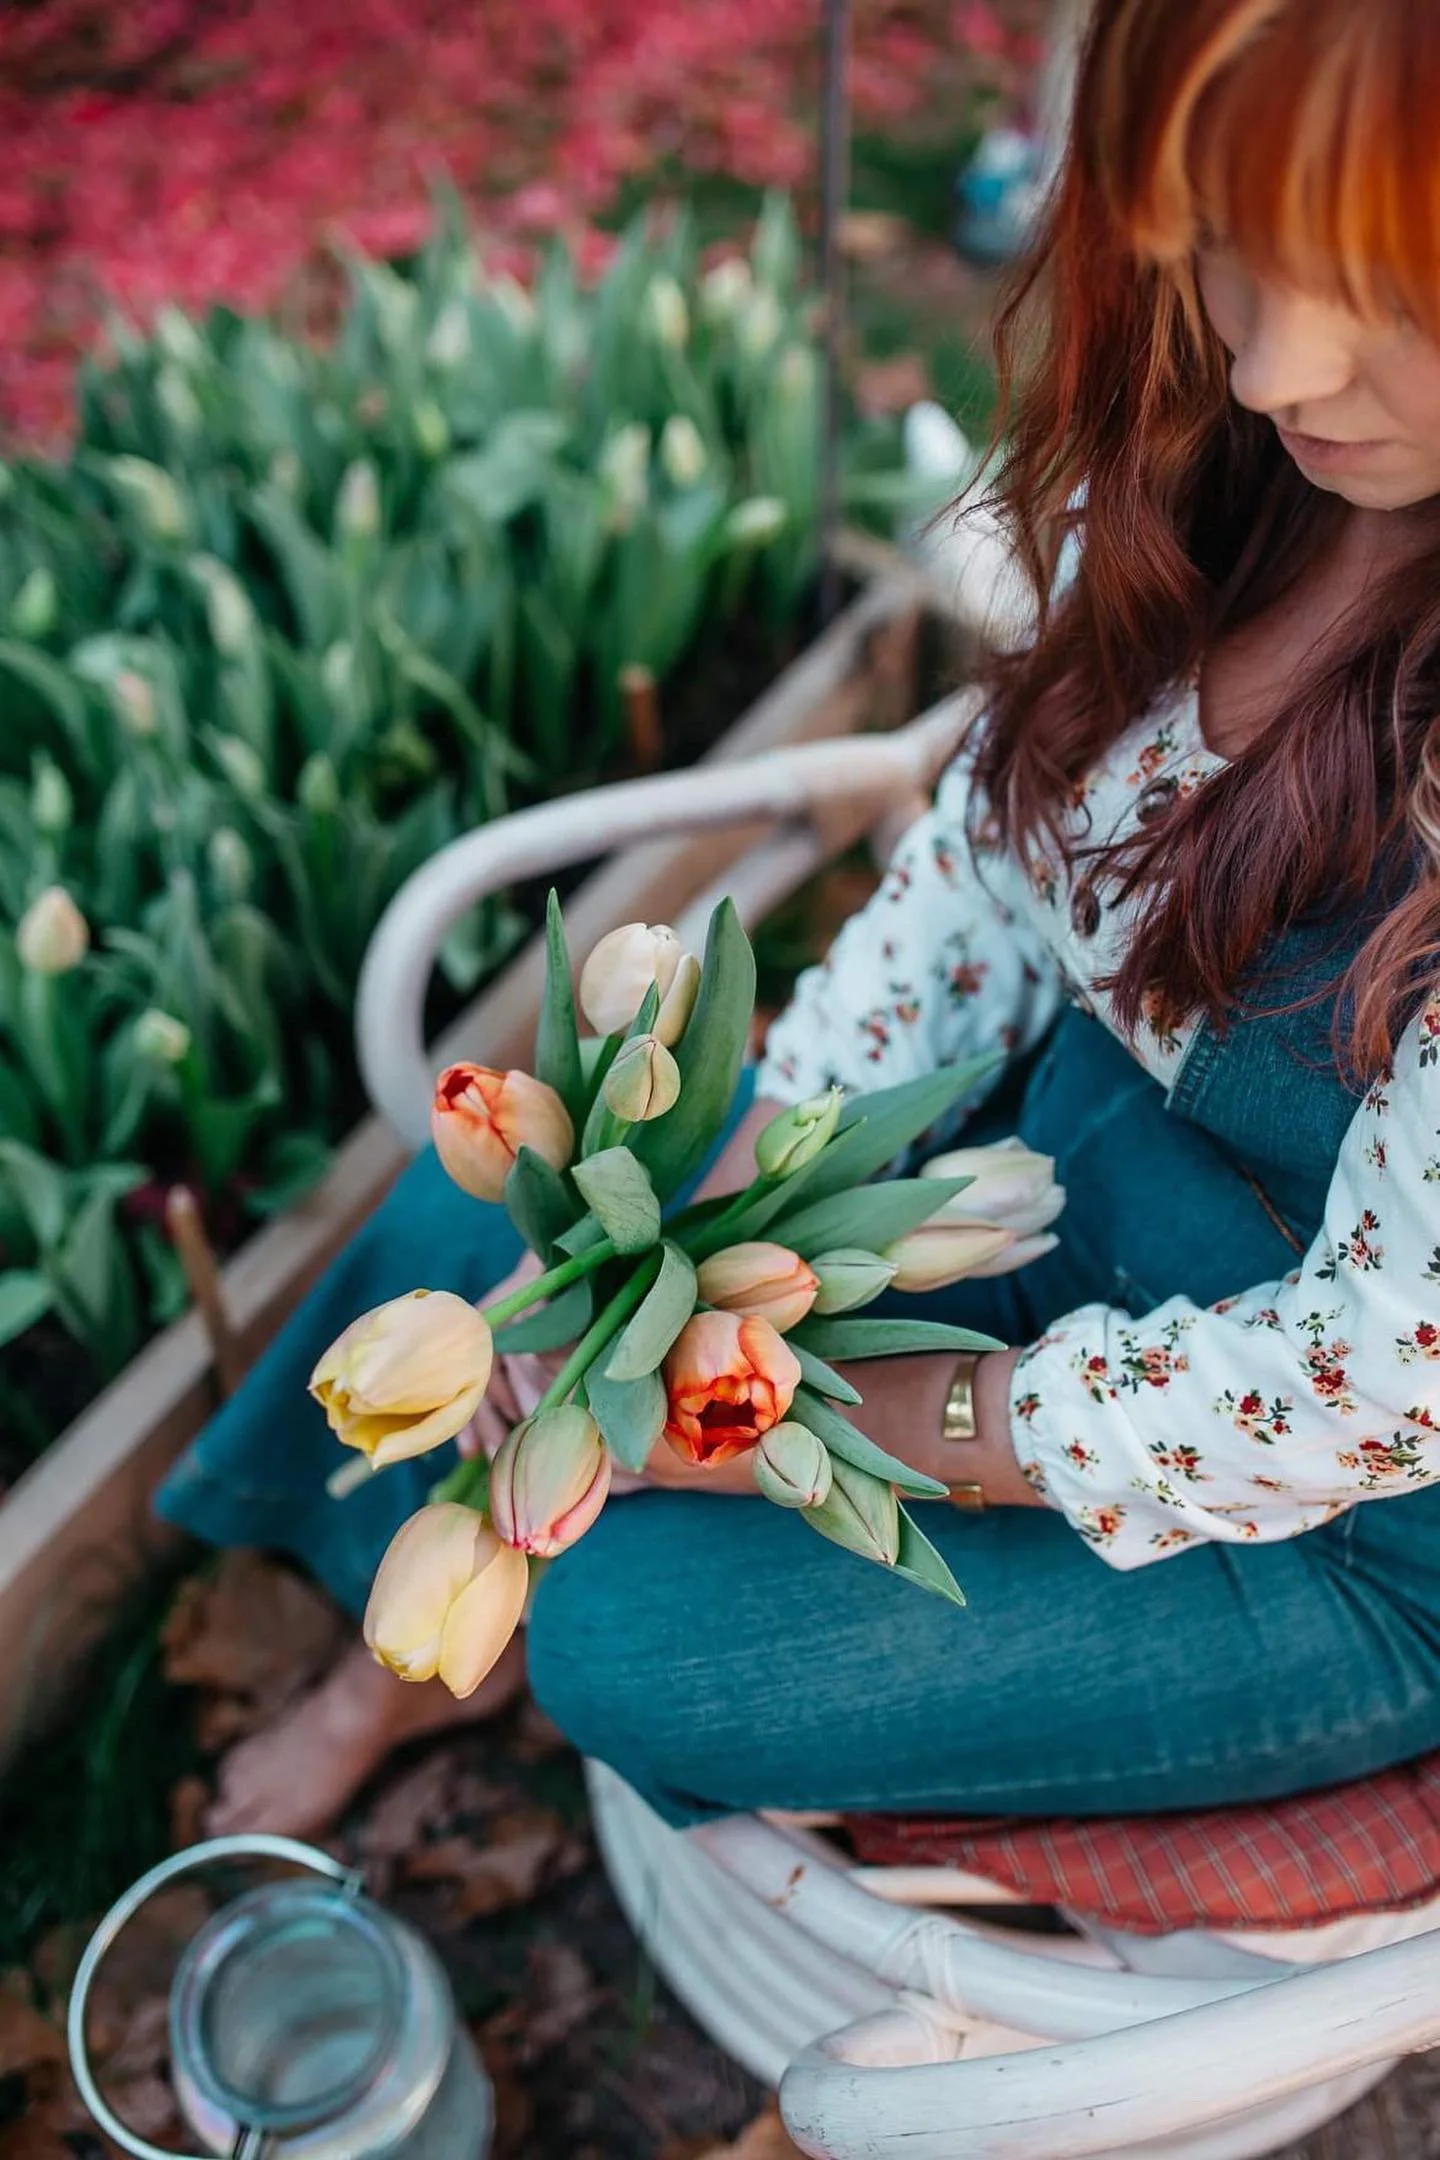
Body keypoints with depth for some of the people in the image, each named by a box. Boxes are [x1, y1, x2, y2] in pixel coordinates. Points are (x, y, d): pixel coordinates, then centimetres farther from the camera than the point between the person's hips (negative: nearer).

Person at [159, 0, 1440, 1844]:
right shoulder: (1217, 452, -16)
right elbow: (991, 840, -3)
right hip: (1065, 1132, 6)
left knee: (633, 1633, -11)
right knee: (470, 1227, 5)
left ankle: (530, 1645, 31)